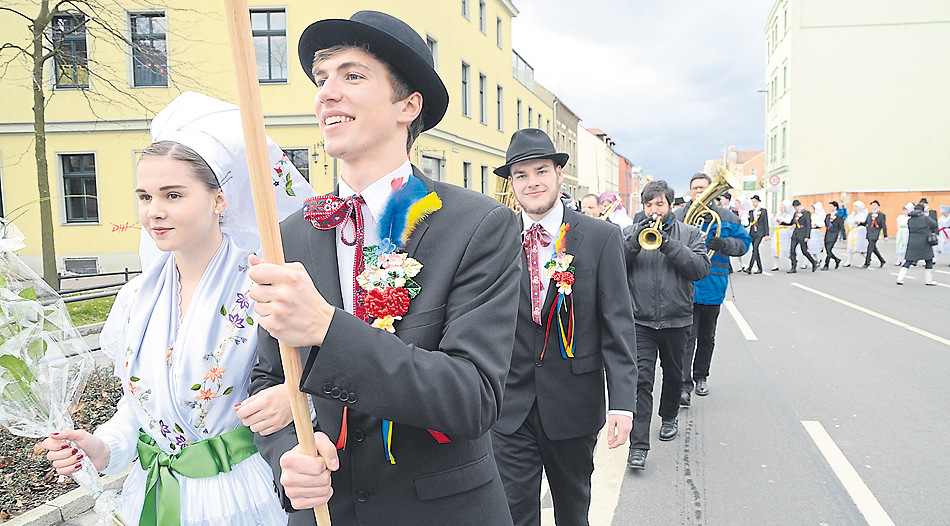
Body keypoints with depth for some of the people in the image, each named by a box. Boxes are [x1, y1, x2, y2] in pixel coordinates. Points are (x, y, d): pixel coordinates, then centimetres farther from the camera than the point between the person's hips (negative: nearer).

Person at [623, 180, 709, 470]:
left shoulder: (689, 234, 4)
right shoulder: (630, 232, 5)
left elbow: (701, 268, -9)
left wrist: (669, 245, -19)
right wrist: (635, 240, -20)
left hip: (676, 319, 2)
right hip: (640, 321, -1)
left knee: (673, 374, 19)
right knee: (641, 380, -9)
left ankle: (669, 417, 45)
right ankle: (638, 446, -9)